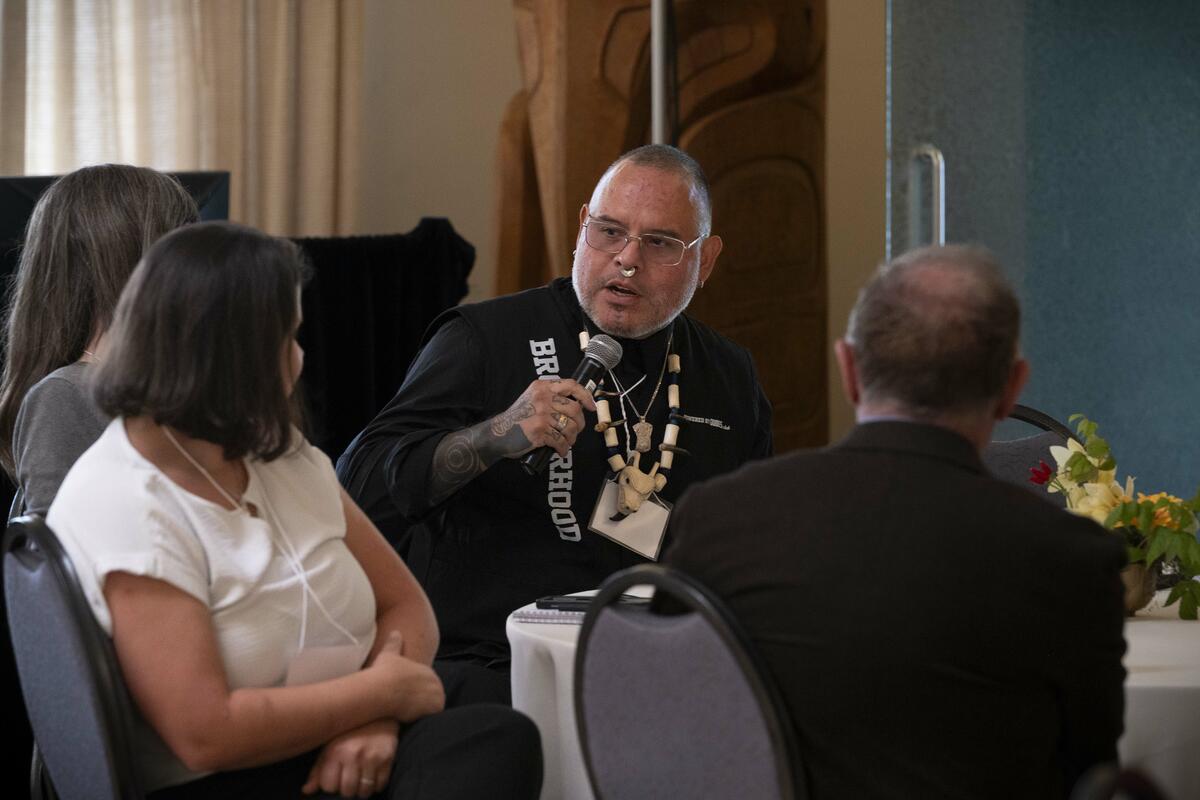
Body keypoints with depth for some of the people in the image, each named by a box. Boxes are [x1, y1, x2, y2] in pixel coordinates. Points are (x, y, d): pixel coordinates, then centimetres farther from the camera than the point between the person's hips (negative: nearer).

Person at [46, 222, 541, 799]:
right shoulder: (119, 508, -12)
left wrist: (374, 720, -8)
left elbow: (405, 606, 14)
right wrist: (384, 691, -8)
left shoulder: (285, 458, 12)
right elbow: (205, 735, -19)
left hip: (342, 752, 7)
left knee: (502, 738, -24)